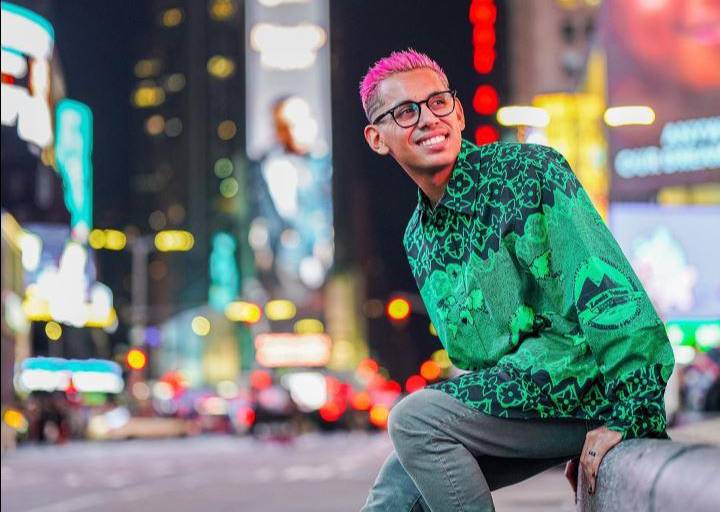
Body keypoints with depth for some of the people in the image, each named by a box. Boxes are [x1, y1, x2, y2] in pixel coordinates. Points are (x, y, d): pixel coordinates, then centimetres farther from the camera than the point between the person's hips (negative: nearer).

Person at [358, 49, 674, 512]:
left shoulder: (524, 170, -10)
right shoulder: (417, 238, 14)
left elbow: (606, 285, -18)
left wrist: (627, 413, -23)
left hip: (583, 383, -8)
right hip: (510, 390, 8)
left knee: (415, 419, -22)